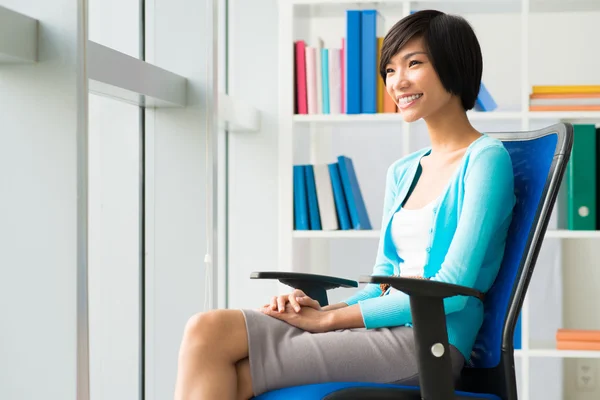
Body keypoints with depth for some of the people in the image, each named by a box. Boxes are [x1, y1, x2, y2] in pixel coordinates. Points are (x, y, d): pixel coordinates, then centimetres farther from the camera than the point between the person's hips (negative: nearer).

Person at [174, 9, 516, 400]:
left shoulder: (486, 159, -4)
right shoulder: (402, 172, 20)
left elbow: (453, 287, -12)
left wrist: (330, 318, -11)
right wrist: (321, 308, -2)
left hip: (428, 342, -7)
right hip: (383, 325, 7)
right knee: (208, 330, -16)